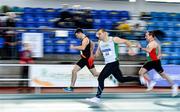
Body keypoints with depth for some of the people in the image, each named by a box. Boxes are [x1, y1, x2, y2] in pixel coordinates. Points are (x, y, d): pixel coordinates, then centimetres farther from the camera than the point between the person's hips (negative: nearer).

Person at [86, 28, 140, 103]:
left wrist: (130, 49, -20)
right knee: (121, 79, 16)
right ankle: (140, 79, 29)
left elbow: (126, 42, -4)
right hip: (108, 64, 8)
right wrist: (93, 56, -1)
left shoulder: (113, 39, -8)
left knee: (101, 78, -15)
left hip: (114, 63, -8)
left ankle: (98, 97, -8)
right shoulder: (100, 43, 11)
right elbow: (98, 53, 20)